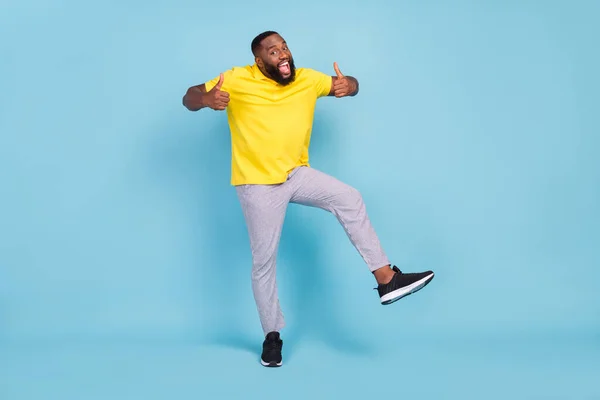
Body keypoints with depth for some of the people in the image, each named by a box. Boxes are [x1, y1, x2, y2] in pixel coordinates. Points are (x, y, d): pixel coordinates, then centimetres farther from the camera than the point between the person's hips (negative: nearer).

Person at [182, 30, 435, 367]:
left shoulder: (307, 78, 0)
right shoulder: (238, 79, -11)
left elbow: (349, 86, 9)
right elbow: (190, 98, -8)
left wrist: (348, 85, -18)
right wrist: (206, 99, -33)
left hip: (297, 173, 4)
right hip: (258, 184, -3)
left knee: (350, 198, -18)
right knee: (264, 261, 1)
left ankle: (386, 279, -15)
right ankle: (273, 335, 19)